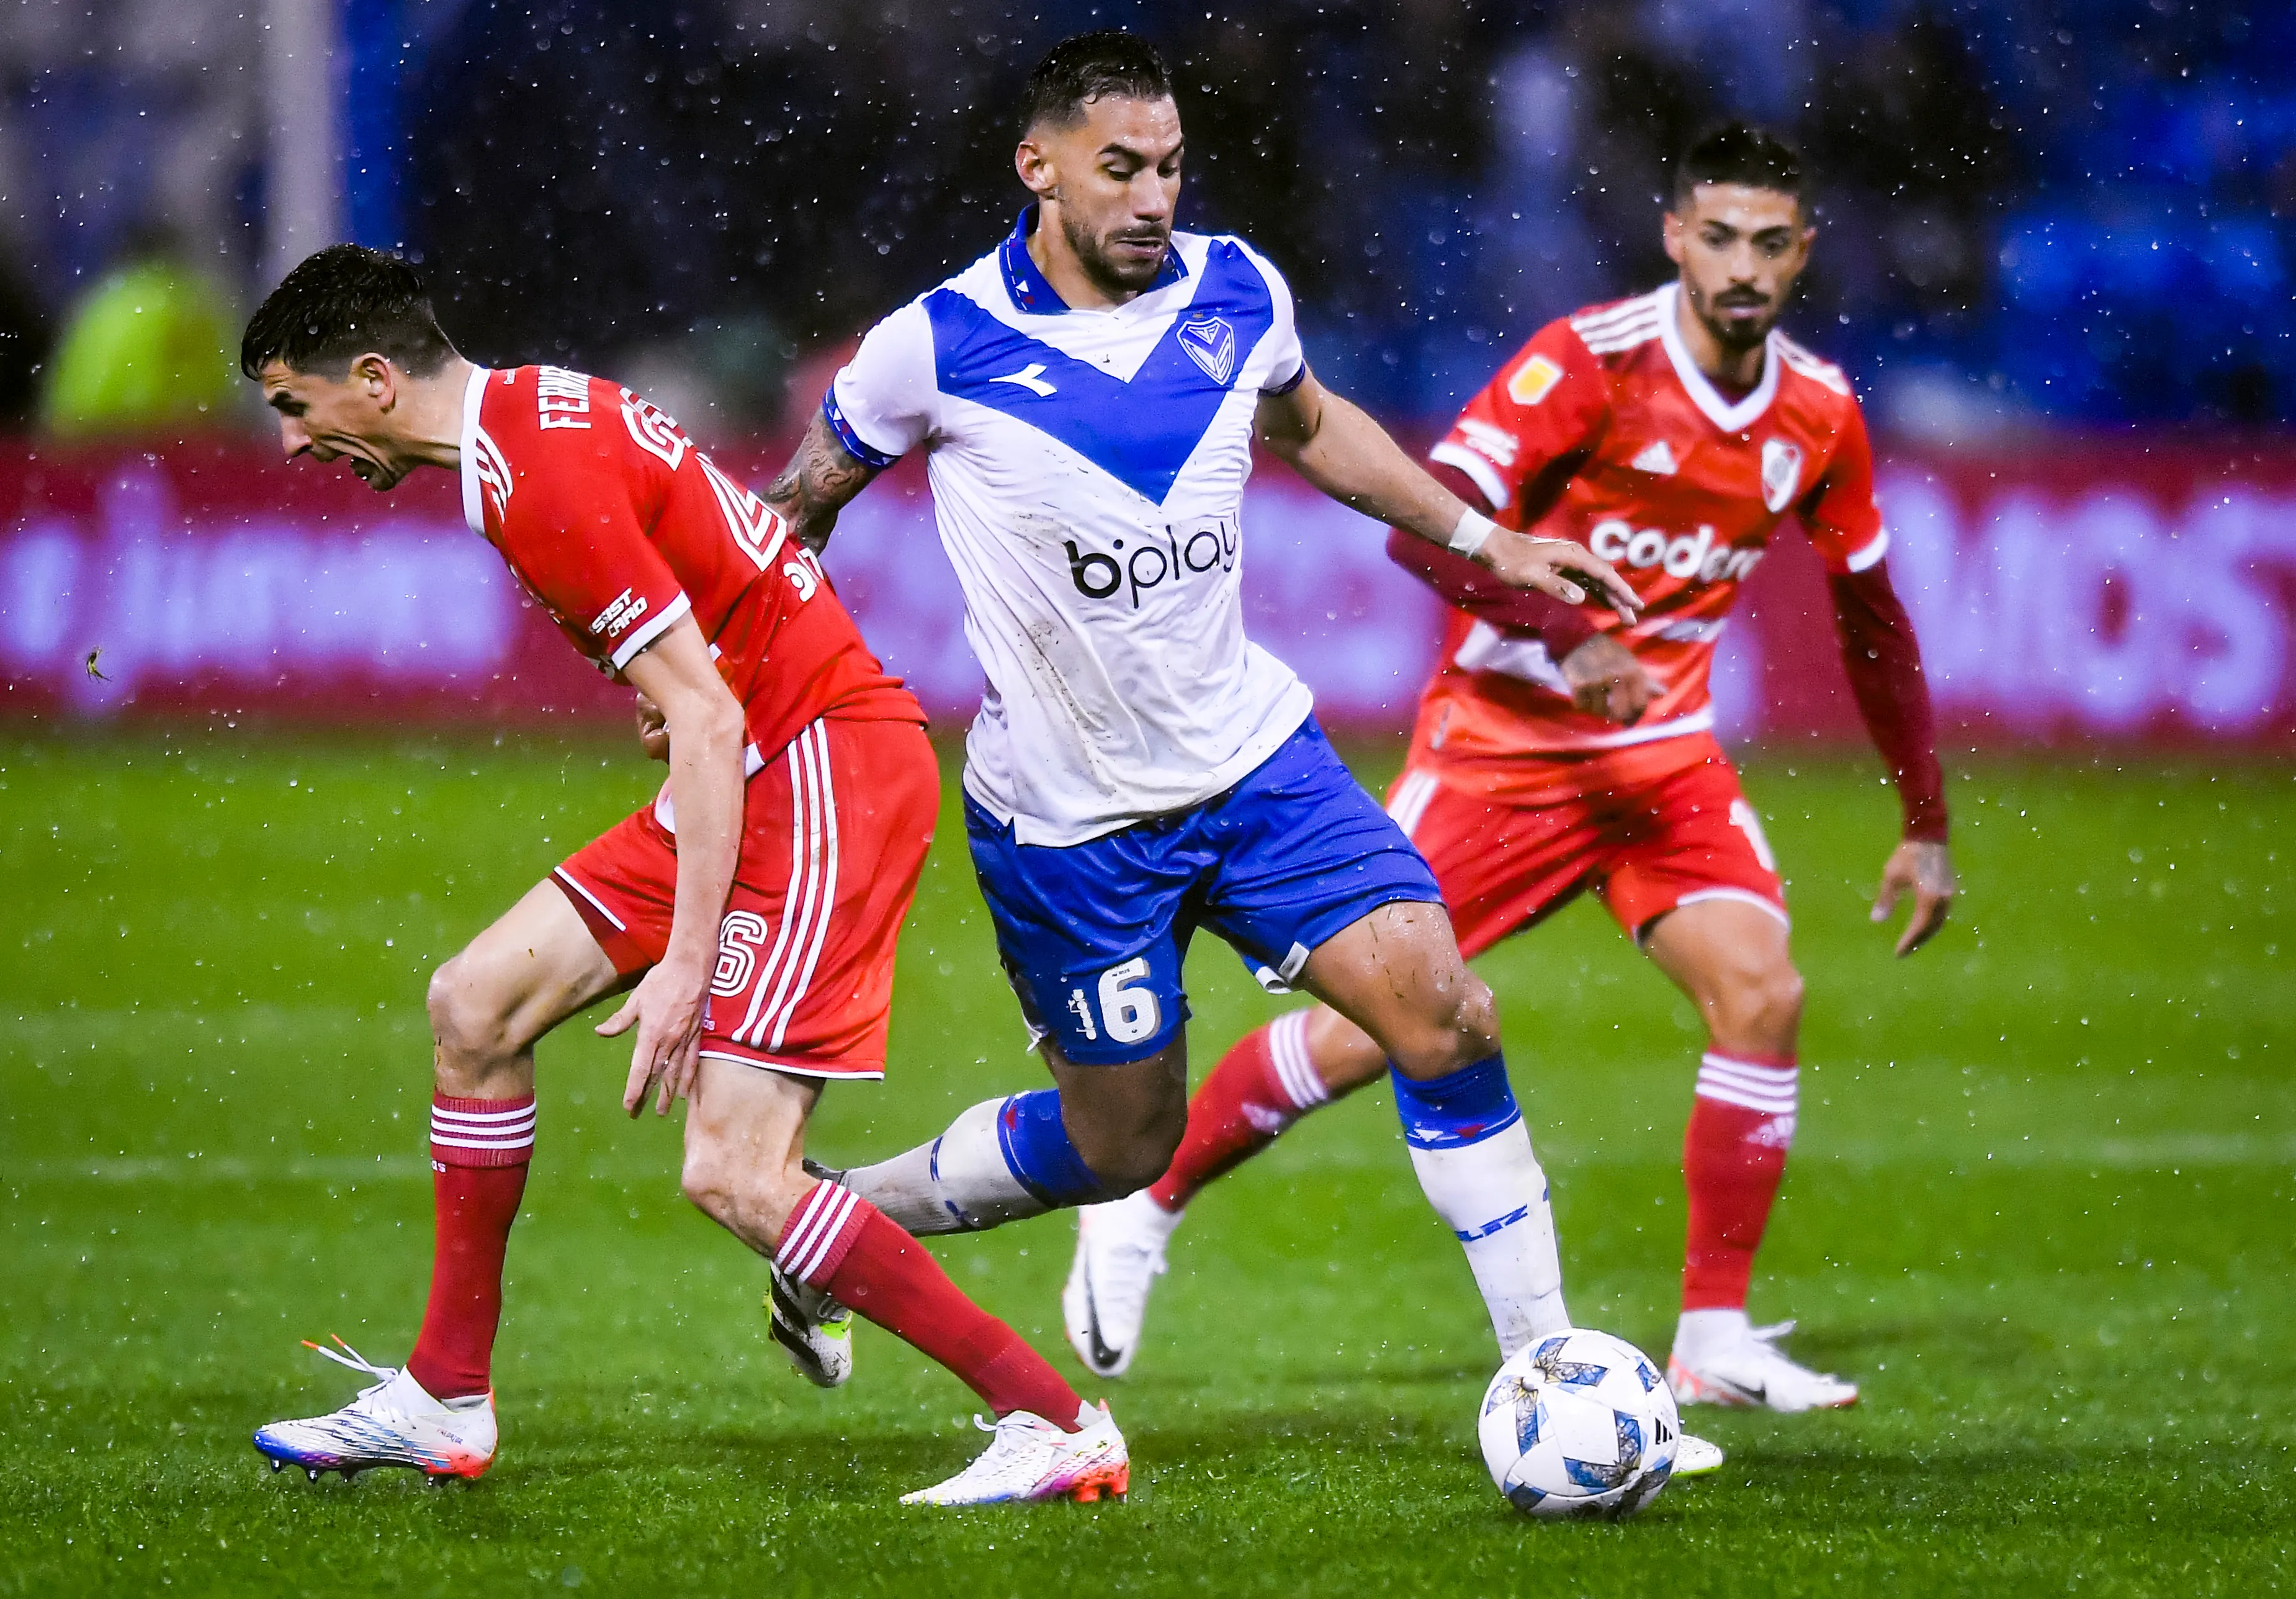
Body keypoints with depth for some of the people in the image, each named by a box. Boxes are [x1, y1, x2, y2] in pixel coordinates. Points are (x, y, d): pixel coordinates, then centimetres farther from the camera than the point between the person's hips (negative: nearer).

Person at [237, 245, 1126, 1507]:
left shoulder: (545, 485, -19)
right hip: (757, 770, 11)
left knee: (733, 1176, -16)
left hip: (824, 773, -11)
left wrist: (686, 962, -23)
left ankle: (1055, 1424, -10)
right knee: (477, 1003, 11)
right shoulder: (533, 410, 11)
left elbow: (707, 716, -22)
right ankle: (444, 1402, 19)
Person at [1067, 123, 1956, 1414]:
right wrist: (1566, 638, -37)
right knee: (1376, 1023, -5)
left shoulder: (1819, 414, 0)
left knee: (1763, 991, -15)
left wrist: (1927, 826, 14)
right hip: (1503, 737, -4)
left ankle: (1716, 1339, -7)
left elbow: (1873, 622, 13)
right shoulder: (1591, 362, -17)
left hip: (1664, 749, 5)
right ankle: (1142, 1213, 17)